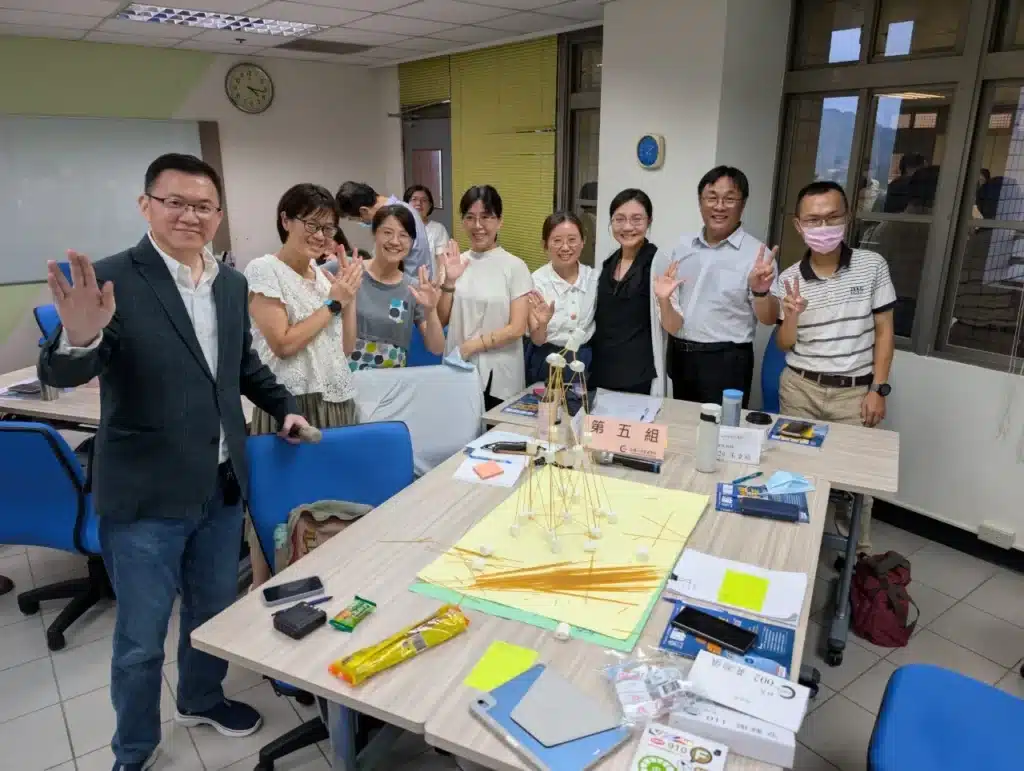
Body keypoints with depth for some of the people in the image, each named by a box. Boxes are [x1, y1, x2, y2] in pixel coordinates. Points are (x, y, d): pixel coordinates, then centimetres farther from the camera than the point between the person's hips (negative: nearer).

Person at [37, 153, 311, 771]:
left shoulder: (232, 283, 5)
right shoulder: (112, 279, -15)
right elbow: (61, 375, -23)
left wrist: (284, 406, 14)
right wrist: (79, 338, -43)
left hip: (222, 486, 6)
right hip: (146, 494, -5)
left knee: (214, 613, 24)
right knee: (141, 638, 13)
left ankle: (202, 699, 50)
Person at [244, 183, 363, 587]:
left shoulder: (323, 273, 13)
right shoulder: (263, 270, -7)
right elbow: (283, 344, -15)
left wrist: (349, 297, 3)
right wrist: (333, 302, -9)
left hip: (336, 402, 7)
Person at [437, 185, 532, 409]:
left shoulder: (514, 266, -7)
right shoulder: (457, 263, 3)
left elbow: (517, 328, -10)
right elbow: (441, 321, 5)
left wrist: (471, 346, -11)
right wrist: (449, 281, -8)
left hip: (498, 376, -3)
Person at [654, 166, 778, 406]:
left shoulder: (757, 253, -8)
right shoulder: (682, 247, 6)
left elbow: (769, 318, -10)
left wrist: (761, 291, -29)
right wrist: (663, 297, -8)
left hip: (725, 360, -5)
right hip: (679, 355, 5)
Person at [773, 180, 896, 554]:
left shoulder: (872, 265, -3)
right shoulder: (788, 279, -2)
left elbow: (884, 331, 0)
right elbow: (785, 346, 4)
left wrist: (878, 389, -5)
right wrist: (791, 316, -17)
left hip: (854, 391, -1)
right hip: (800, 389, 1)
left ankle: (859, 553, 25)